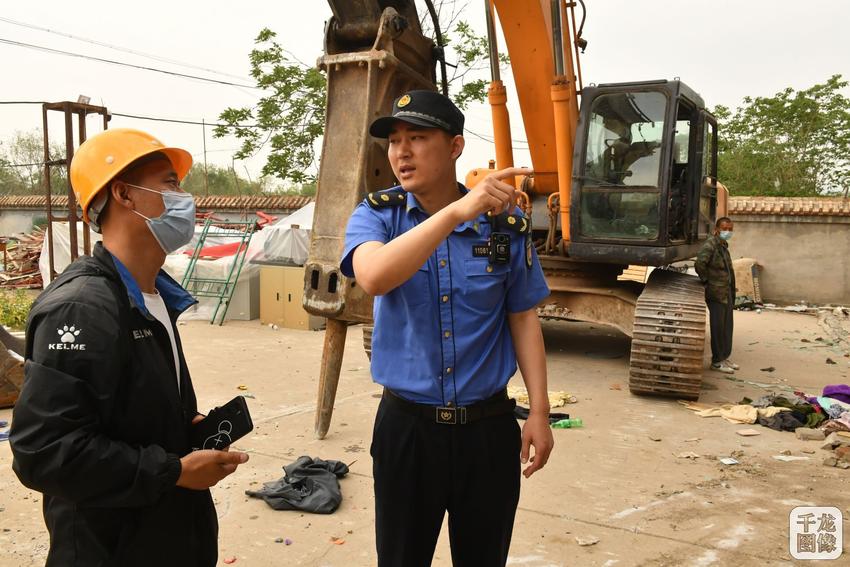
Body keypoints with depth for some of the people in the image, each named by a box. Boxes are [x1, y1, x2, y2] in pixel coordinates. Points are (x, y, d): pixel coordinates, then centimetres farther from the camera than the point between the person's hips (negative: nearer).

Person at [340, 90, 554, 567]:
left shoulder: (506, 222, -3)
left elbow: (523, 317, 3)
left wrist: (540, 411, -1)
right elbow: (374, 277, -29)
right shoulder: (376, 215, -7)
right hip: (406, 425, 0)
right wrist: (458, 211, -37)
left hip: (489, 426, 1)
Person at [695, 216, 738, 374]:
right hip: (716, 293, -9)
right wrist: (706, 281, -15)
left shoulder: (723, 245, 14)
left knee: (727, 327, 15)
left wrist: (732, 295, 18)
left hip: (727, 293, 9)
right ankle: (717, 361, 6)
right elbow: (699, 264, -26)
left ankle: (724, 357, 26)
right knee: (718, 328, -3)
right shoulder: (711, 244, -14)